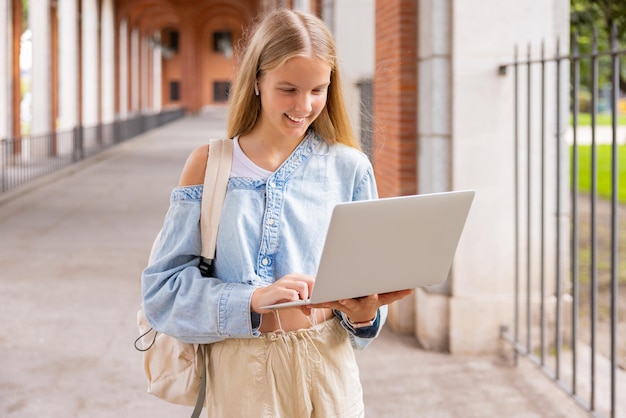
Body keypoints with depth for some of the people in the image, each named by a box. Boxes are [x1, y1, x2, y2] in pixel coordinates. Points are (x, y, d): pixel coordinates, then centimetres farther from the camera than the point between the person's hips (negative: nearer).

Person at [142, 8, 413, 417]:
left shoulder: (349, 167, 0)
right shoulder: (209, 164, -2)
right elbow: (163, 287, -8)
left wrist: (363, 313, -20)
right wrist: (255, 299, -23)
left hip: (326, 370, 1)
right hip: (238, 372, -1)